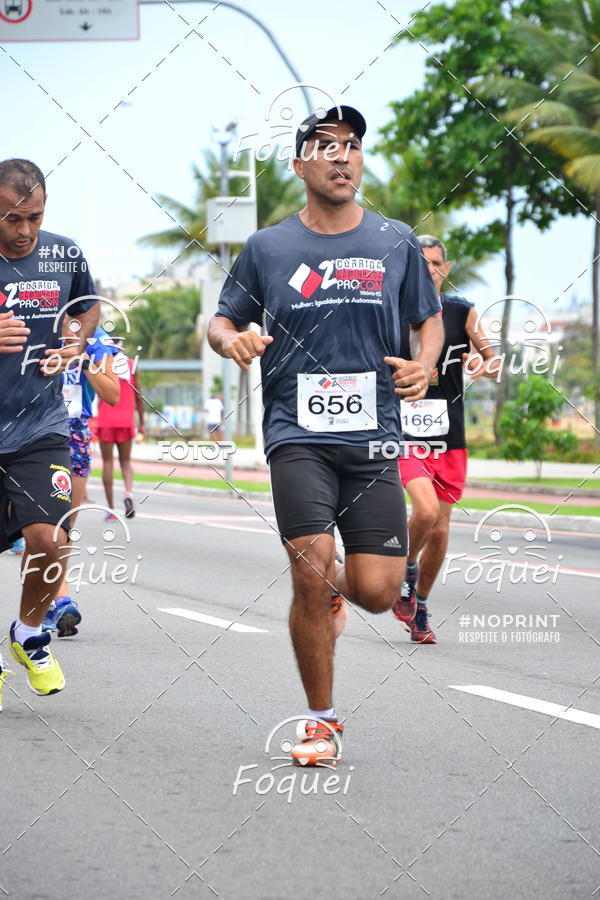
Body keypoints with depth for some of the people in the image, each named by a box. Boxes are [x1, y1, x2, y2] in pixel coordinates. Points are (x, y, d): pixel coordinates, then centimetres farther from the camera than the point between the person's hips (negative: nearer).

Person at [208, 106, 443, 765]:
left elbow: (430, 319, 19)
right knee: (311, 572, -16)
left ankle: (337, 582, 34)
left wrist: (424, 366, -2)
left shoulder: (396, 243, 9)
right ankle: (321, 722, 1)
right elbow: (221, 321, 14)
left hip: (374, 437, 1)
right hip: (297, 435, -1)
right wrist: (232, 340, -9)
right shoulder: (267, 248, 6)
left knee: (377, 593, -6)